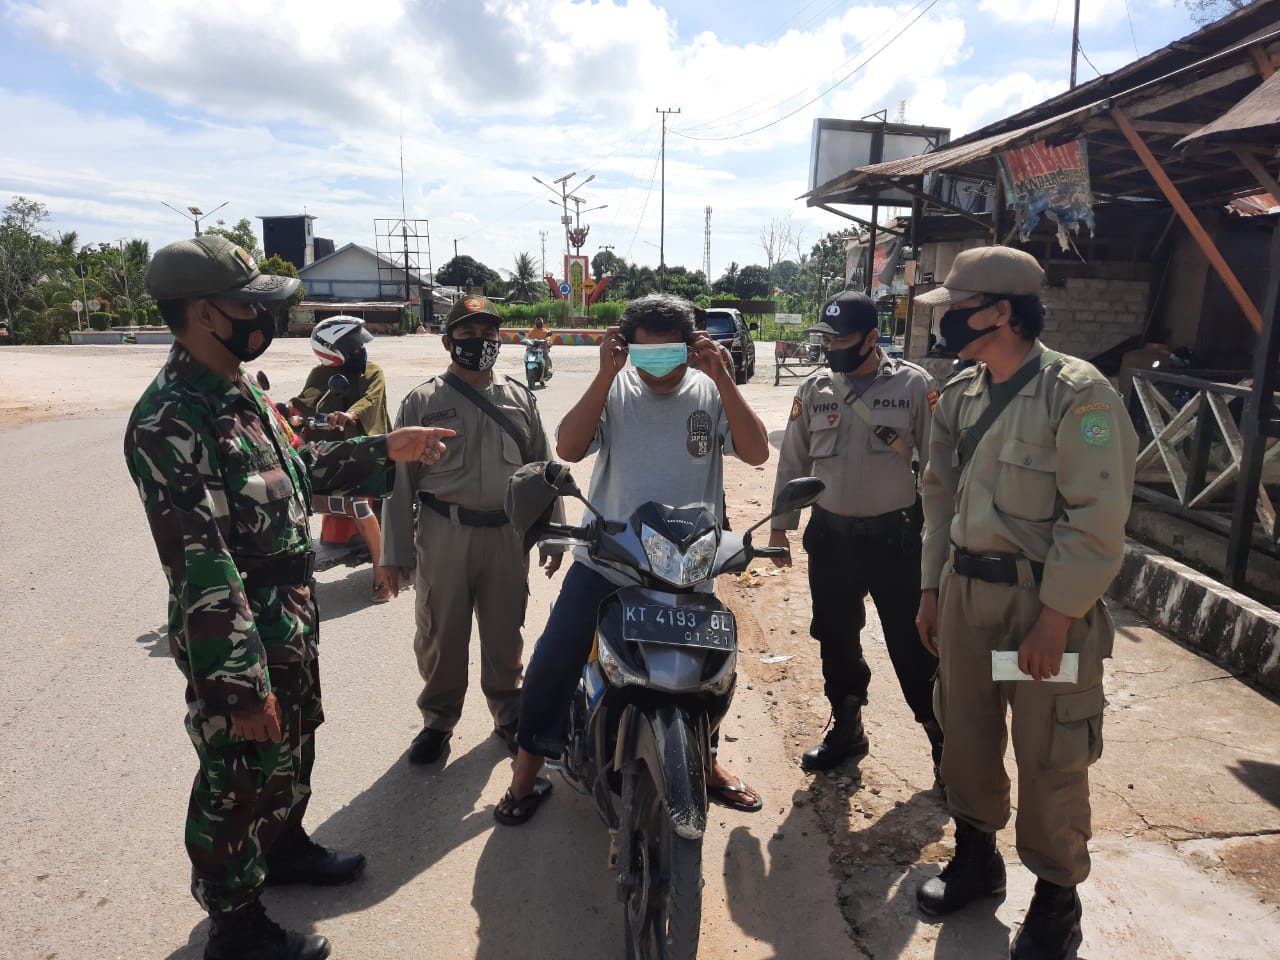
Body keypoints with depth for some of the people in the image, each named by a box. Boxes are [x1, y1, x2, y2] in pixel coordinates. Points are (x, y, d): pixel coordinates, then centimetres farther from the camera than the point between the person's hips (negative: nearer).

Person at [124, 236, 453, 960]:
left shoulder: (239, 389, 6)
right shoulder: (169, 422, -25)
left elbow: (292, 470, 18)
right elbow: (199, 566, -28)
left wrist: (383, 450, 12)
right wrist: (241, 683, -26)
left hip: (292, 620, 9)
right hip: (237, 637, -9)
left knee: (294, 747, 26)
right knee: (239, 780, 10)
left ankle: (285, 847, 51)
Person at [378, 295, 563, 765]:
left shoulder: (520, 397, 8)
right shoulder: (422, 401, 0)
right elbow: (399, 479, 0)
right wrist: (393, 552, -3)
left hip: (507, 535, 2)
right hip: (444, 536, -2)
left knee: (504, 633, 13)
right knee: (440, 634, 9)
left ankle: (508, 714, 33)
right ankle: (438, 719, 30)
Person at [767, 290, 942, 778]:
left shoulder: (913, 385, -7)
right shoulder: (813, 389, 3)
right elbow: (792, 461, 9)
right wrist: (780, 525, 8)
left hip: (895, 536, -3)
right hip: (830, 536, 4)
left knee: (912, 644, 4)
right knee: (836, 640, 16)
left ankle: (943, 737, 23)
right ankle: (846, 729, 35)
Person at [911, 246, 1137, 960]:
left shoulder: (1076, 393, -15)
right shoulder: (960, 395, 6)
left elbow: (1097, 521, -18)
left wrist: (1055, 618, -18)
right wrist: (933, 590, 12)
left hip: (1045, 603, -6)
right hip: (967, 592, 6)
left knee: (1050, 760, 7)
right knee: (966, 735, 17)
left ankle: (1057, 898, 30)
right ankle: (977, 855, 40)